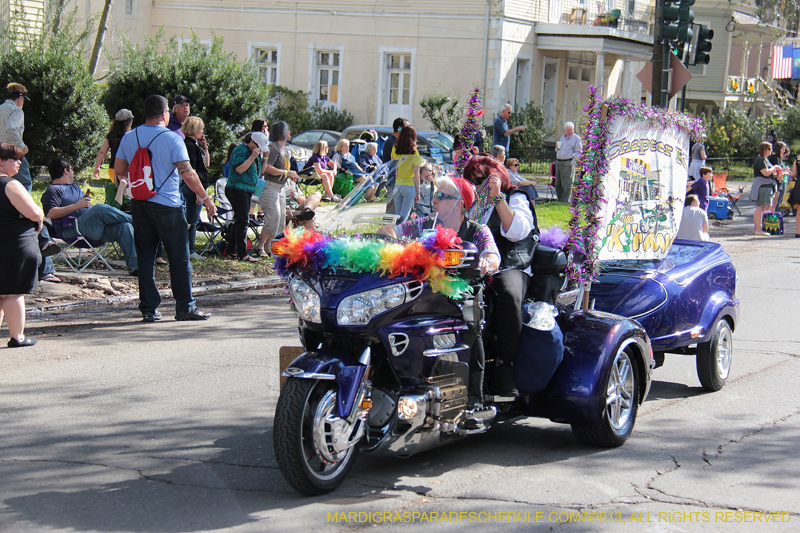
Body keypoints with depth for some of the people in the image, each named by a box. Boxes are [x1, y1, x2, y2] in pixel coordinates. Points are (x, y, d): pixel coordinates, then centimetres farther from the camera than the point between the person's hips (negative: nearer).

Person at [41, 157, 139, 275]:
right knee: (101, 208, -33)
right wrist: (76, 206, -16)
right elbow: (50, 214, -10)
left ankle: (134, 266, -29)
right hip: (72, 231, -8)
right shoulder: (53, 190, 7)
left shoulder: (75, 187, 35)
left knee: (124, 226, -18)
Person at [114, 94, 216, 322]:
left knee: (145, 258, 9)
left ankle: (148, 309, 9)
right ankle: (185, 308, 8)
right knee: (179, 258, 4)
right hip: (167, 206, -5)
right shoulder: (172, 139, -10)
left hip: (139, 205, 5)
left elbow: (119, 170, 9)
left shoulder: (129, 138, 4)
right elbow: (188, 174, -12)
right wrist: (206, 198, -2)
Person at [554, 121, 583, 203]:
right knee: (558, 183, 9)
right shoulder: (562, 137, 20)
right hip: (559, 162, 8)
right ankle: (559, 199, 17)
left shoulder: (576, 138, -3)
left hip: (568, 163, -8)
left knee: (567, 183, -6)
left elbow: (578, 152, -7)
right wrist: (557, 148, 6)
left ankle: (564, 200, -3)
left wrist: (573, 162, -15)